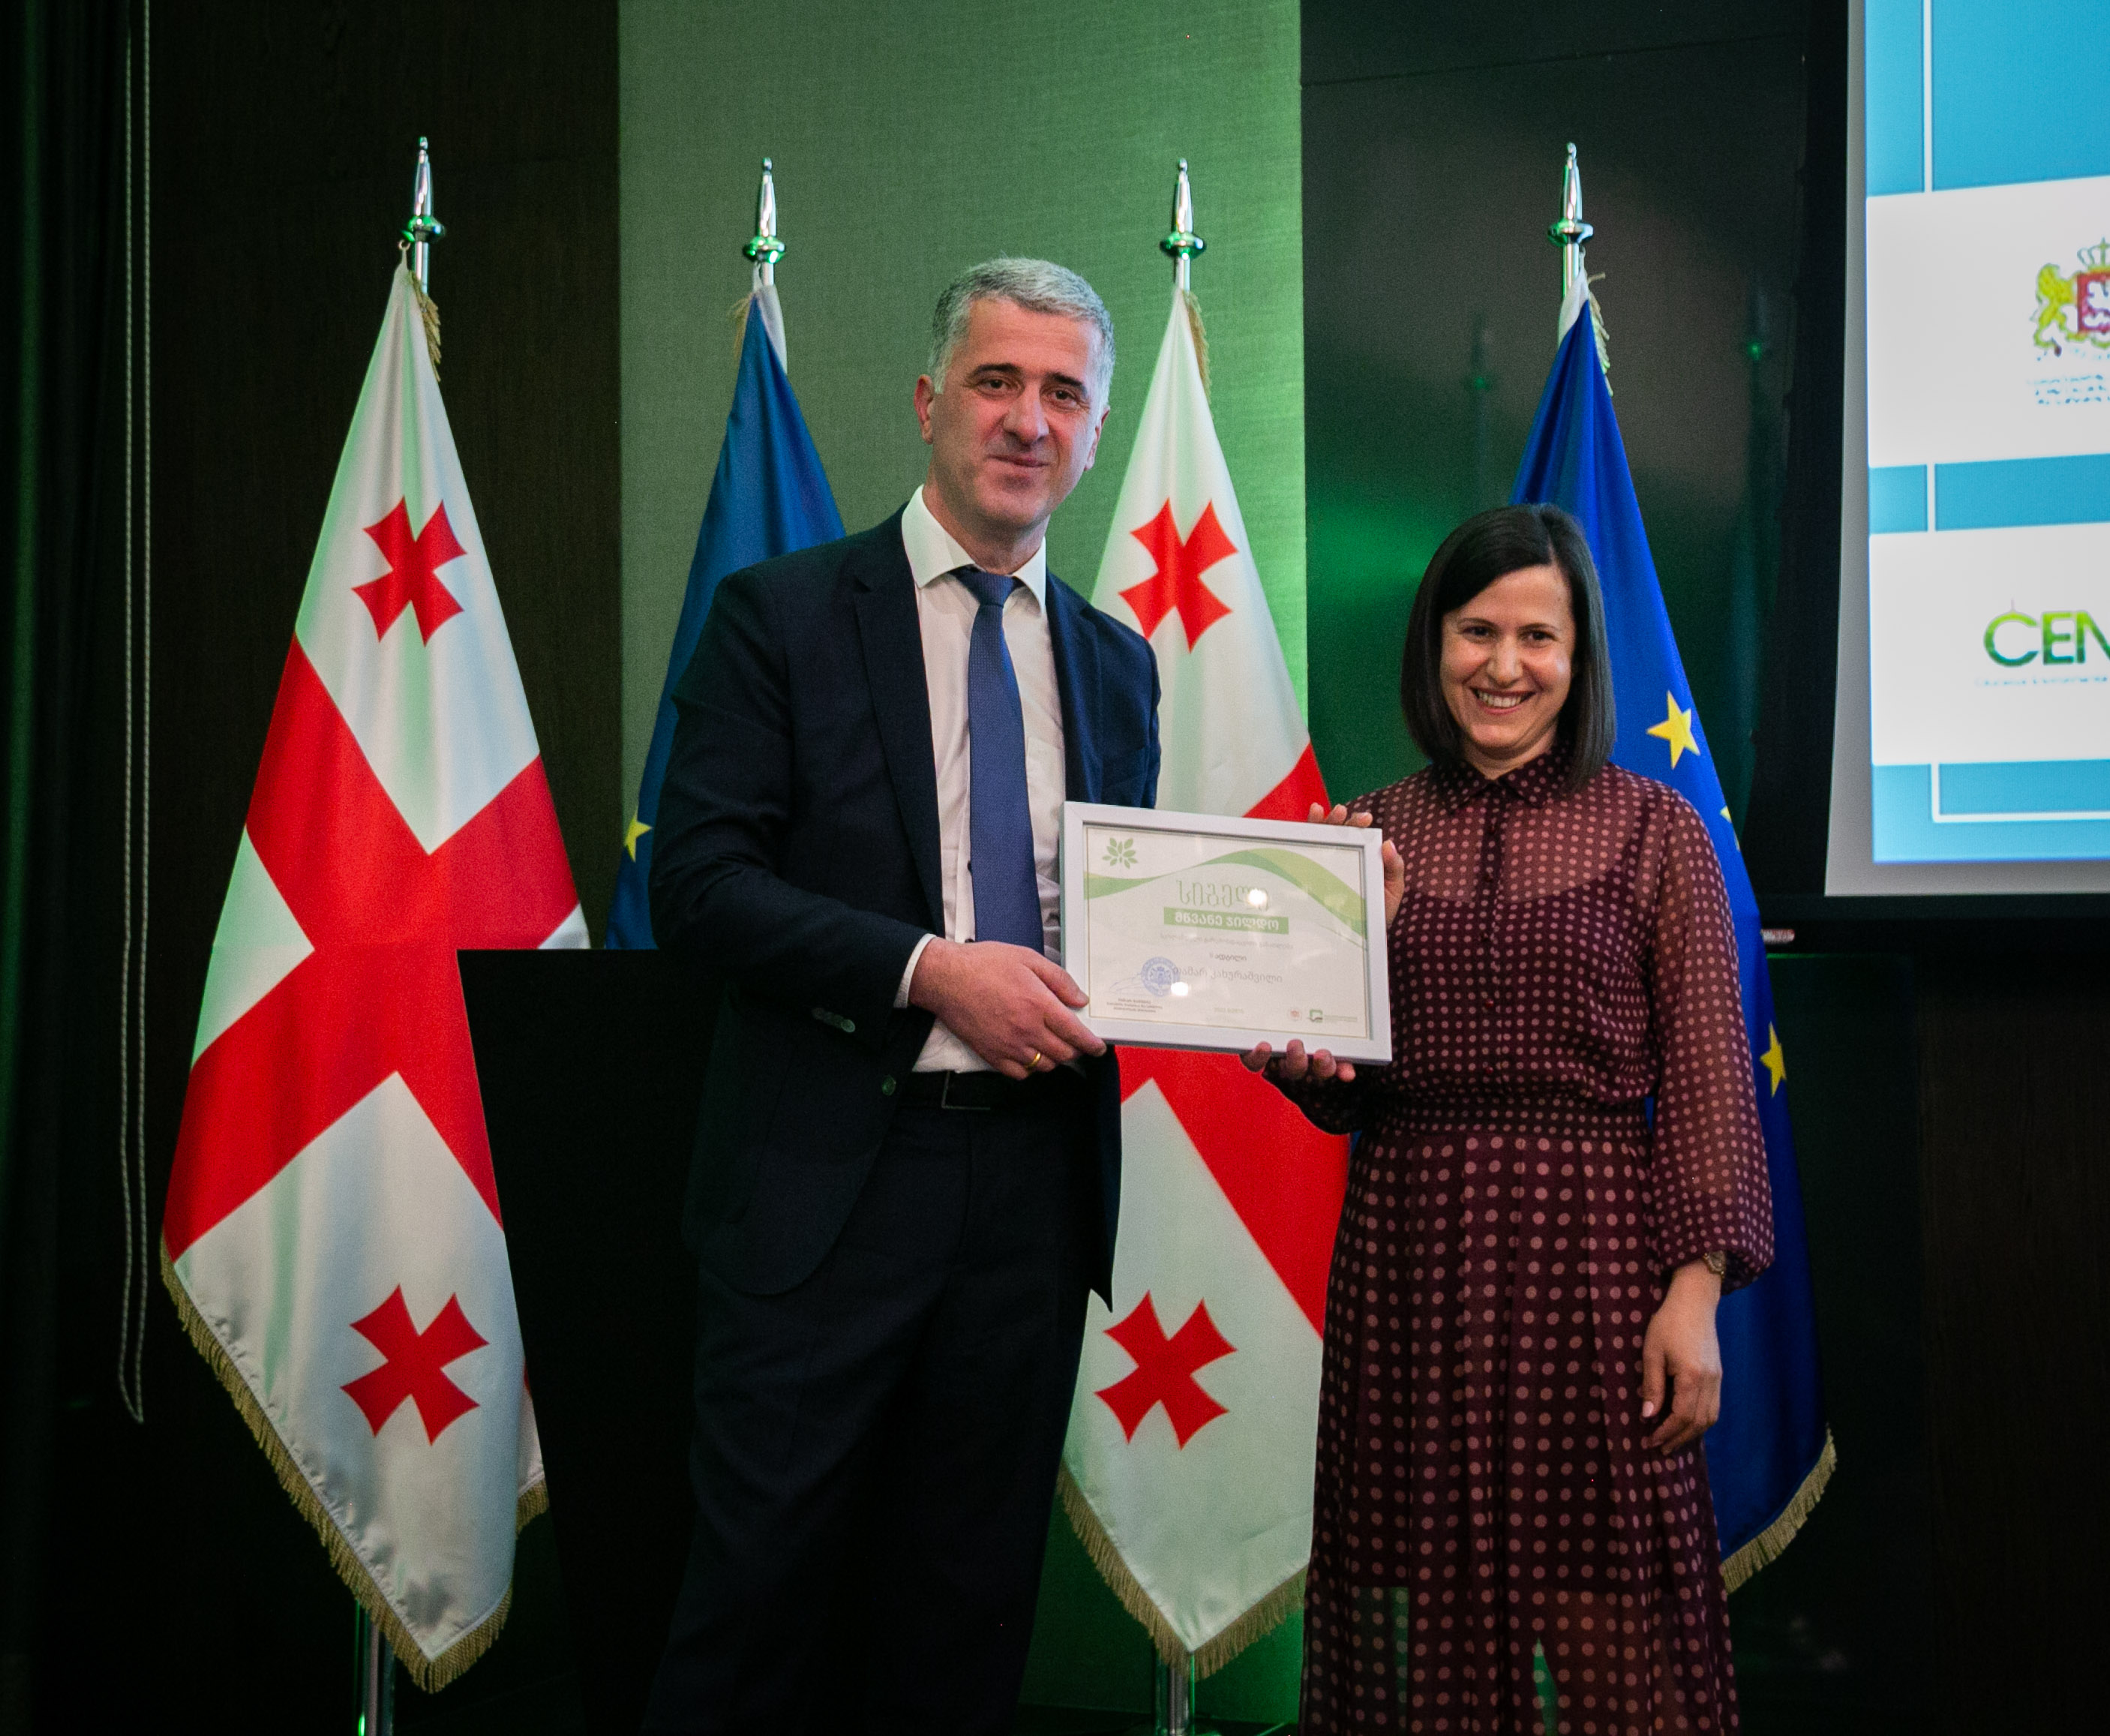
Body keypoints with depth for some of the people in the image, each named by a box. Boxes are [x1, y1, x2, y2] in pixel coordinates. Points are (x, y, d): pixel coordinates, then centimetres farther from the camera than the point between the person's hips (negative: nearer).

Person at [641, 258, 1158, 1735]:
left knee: (968, 1613, 13)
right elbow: (698, 885, -9)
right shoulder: (783, 615, -1)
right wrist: (927, 968, -19)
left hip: (1030, 1184, 4)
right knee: (766, 1586, 1)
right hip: (830, 1178, -4)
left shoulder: (1116, 661, 13)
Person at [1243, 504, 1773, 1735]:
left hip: (1589, 1250, -2)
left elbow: (1707, 1077, -3)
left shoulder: (1654, 829, 1)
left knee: (1591, 1613, 1)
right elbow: (1340, 1099, 9)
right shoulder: (1369, 835, 8)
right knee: (1422, 1604, 8)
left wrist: (1696, 1289, -12)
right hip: (1408, 1251, 3)